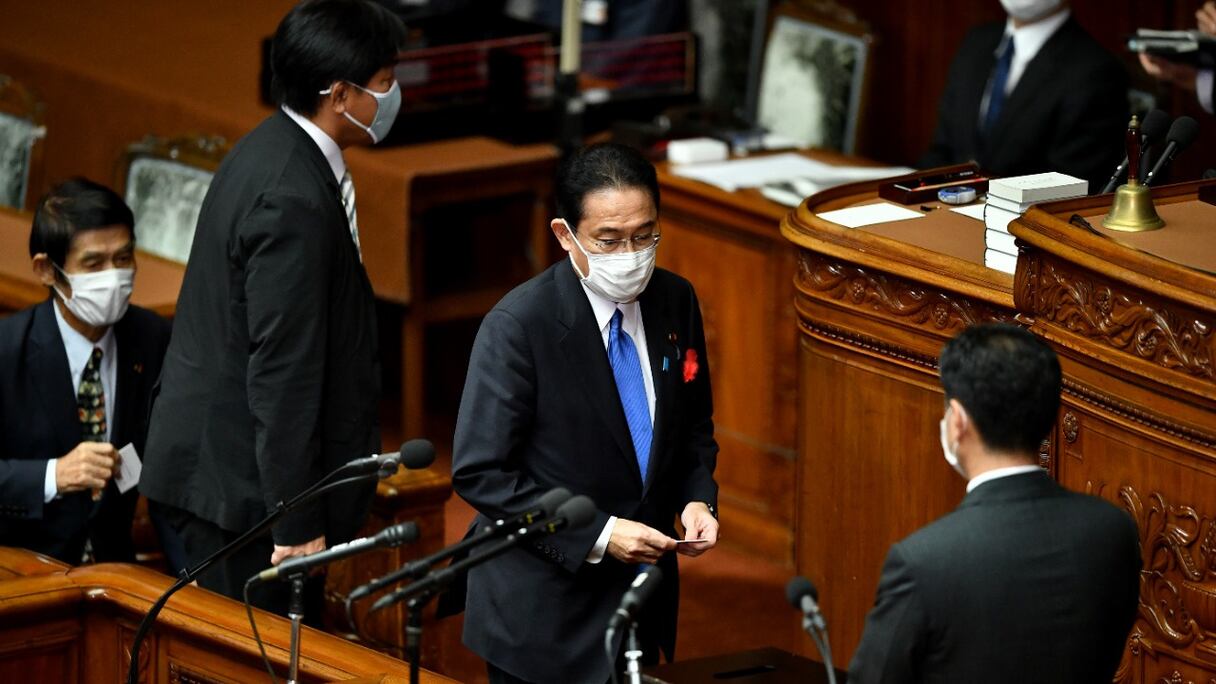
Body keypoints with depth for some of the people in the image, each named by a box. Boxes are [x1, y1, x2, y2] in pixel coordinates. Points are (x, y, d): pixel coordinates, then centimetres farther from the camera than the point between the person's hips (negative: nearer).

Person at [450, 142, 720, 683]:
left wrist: (697, 500, -6)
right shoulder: (518, 326, -18)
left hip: (644, 595, 5)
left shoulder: (677, 302, -1)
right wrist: (595, 536, -22)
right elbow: (479, 473, -17)